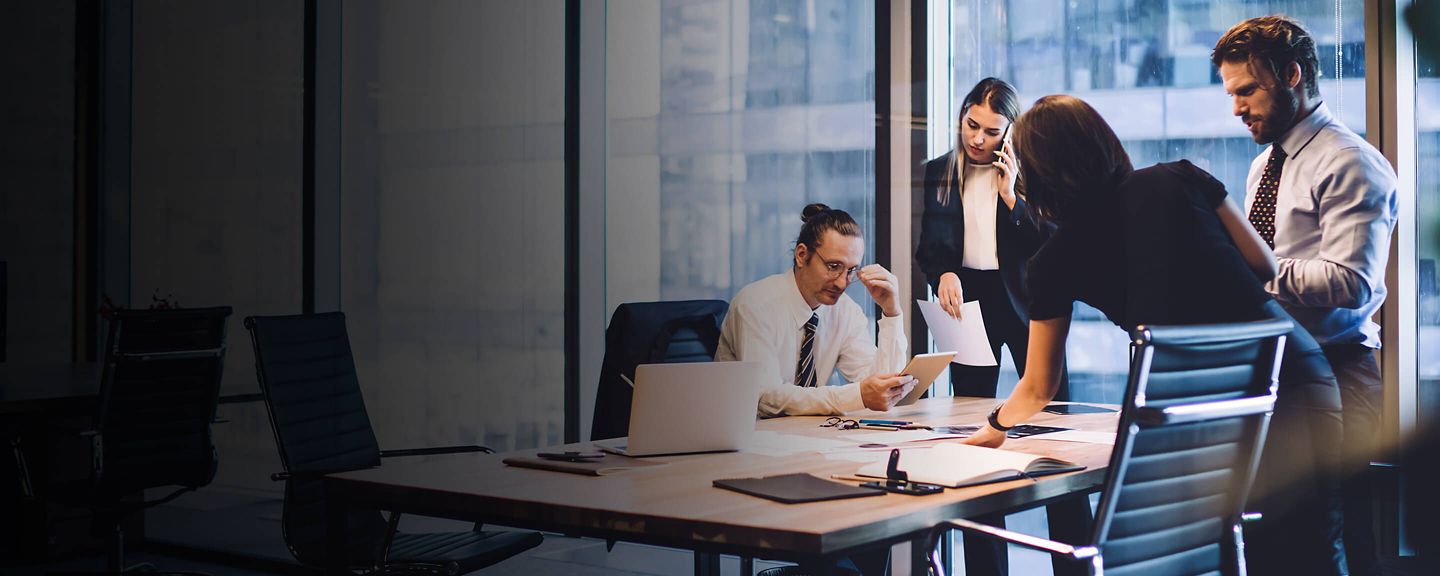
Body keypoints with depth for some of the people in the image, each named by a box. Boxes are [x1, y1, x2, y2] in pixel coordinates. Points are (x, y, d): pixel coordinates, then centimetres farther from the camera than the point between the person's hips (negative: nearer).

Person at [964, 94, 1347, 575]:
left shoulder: (1056, 260, 5)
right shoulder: (1180, 179, 8)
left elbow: (1038, 390, 13)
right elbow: (1264, 266, 14)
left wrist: (993, 429, 32)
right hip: (1303, 375, 3)